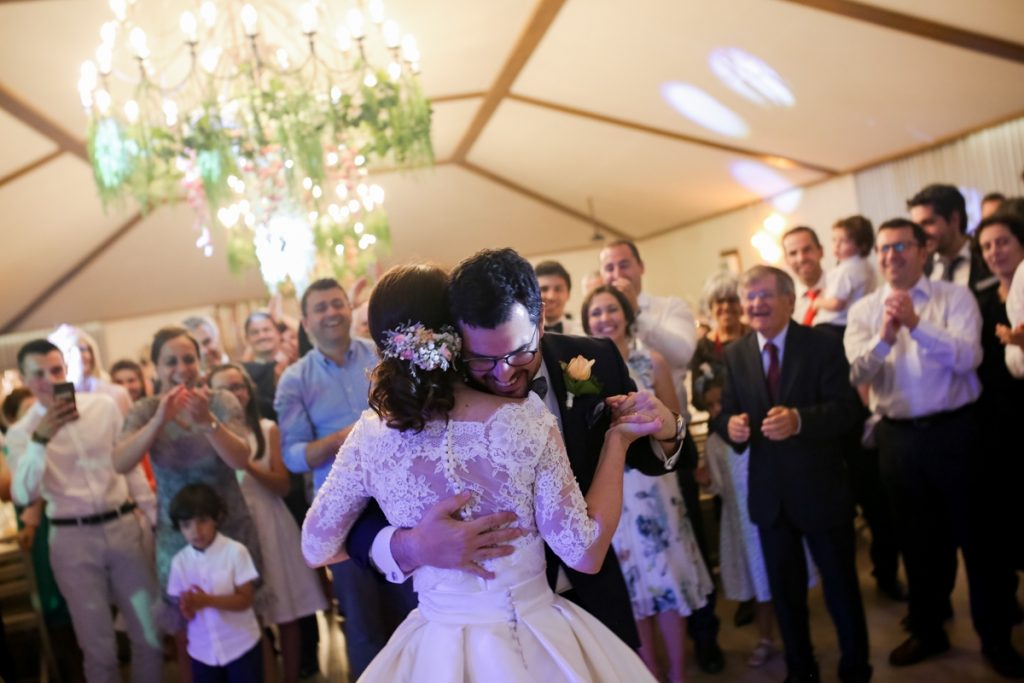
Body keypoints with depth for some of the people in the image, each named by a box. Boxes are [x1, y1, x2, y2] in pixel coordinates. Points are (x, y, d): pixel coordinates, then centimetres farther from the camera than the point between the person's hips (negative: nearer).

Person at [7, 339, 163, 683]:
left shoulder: (103, 405, 1)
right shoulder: (21, 432, -1)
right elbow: (22, 494, -16)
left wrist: (154, 517, 6)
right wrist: (40, 439, -27)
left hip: (126, 526, 1)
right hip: (72, 539, -1)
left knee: (150, 633, 10)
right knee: (98, 646, 9)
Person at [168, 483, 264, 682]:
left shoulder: (235, 551, -15)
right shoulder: (180, 560, -3)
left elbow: (245, 600, -16)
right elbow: (184, 607, 1)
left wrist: (208, 600, -29)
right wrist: (187, 606, -23)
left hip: (241, 645, -3)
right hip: (202, 649, 4)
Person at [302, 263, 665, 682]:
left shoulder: (369, 437, -13)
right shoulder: (524, 418, -20)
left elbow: (316, 549, 0)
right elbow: (584, 553, -14)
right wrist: (616, 441, -6)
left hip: (437, 649, 1)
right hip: (535, 644, -1)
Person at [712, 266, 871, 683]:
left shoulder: (824, 345, -10)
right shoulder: (735, 355, 2)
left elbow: (848, 408, -18)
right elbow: (725, 413, 2)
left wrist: (799, 420, -35)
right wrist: (730, 424, -22)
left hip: (821, 489, -4)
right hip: (769, 493, 4)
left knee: (840, 585, 12)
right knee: (784, 588, 18)